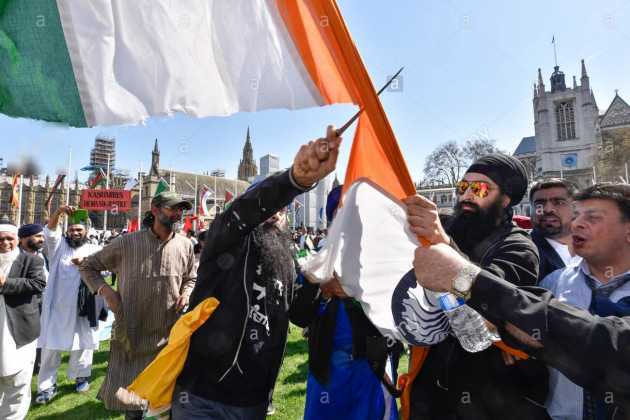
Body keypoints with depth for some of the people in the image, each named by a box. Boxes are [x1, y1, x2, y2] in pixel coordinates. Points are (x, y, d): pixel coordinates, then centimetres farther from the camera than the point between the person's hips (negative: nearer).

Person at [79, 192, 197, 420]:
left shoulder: (185, 245, -2)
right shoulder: (127, 242, -9)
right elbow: (88, 266, 4)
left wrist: (186, 293, -6)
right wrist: (105, 289, -10)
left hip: (169, 336, 2)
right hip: (131, 335, -1)